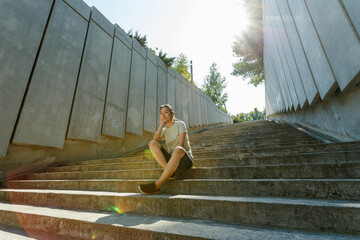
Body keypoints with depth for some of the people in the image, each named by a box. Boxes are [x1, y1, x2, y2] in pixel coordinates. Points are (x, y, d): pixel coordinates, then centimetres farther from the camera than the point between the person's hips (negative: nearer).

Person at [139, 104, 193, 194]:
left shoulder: (180, 124, 0)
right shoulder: (164, 130, 13)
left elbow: (181, 144, -12)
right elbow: (155, 139, -8)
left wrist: (175, 153, -26)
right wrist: (162, 124, -4)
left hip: (185, 159, -4)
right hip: (172, 159, 5)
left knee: (178, 150, -41)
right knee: (152, 143, -14)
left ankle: (157, 185, -35)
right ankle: (170, 170, -25)